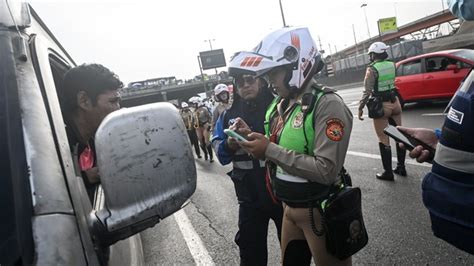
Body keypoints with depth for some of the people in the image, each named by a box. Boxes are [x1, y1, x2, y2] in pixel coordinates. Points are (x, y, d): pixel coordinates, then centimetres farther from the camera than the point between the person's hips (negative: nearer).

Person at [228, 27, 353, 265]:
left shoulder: (327, 104, -21)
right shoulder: (280, 103, 4)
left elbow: (327, 171, -28)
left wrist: (270, 150, -27)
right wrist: (251, 137, -6)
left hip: (320, 212, -7)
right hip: (289, 208, 8)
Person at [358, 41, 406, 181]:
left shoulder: (372, 69, -14)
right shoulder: (392, 65, 5)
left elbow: (367, 91, -17)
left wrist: (360, 107, -11)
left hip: (381, 106, -6)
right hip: (395, 102, 6)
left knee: (384, 140, 1)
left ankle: (388, 172, 6)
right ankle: (401, 167, 24)